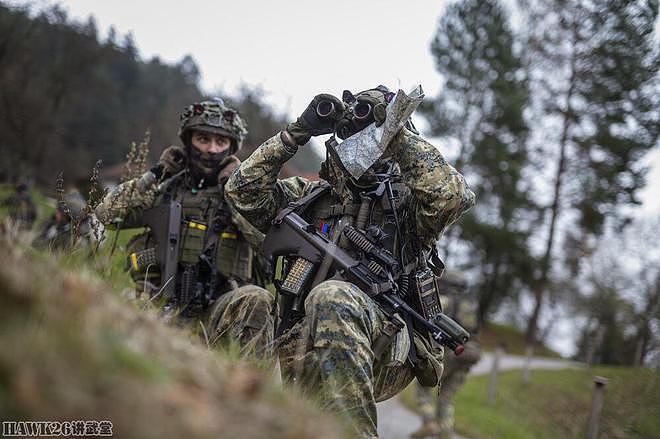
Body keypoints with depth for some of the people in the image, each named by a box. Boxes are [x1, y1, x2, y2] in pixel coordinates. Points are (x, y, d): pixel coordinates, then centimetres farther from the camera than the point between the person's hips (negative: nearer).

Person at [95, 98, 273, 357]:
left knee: (255, 300, -32)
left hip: (220, 314, 0)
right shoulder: (166, 188, 14)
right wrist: (155, 175, 5)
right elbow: (108, 213, 7)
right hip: (167, 311, 0)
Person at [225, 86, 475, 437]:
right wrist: (297, 132, 5)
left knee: (332, 297, -36)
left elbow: (453, 195, -7)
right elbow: (244, 189, 12)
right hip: (306, 352, 3)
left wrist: (396, 130, -7)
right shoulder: (310, 197, 24)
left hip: (386, 357, -2)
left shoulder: (407, 203, 15)